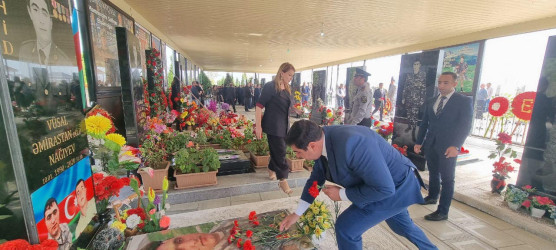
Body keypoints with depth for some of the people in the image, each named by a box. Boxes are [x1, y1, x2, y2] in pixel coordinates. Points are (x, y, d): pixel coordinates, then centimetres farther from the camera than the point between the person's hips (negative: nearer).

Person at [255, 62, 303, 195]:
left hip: (284, 126, 8)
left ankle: (271, 169, 39)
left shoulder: (287, 88, 11)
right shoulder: (270, 86, -13)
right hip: (273, 126, -7)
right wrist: (258, 126, -18)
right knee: (280, 152, -3)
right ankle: (283, 180, 10)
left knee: (277, 150, 17)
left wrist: (296, 110, 2)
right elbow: (259, 106, -15)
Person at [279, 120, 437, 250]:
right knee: (402, 225, 33)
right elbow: (316, 178, 1)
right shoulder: (323, 140, -12)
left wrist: (342, 194, -23)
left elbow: (384, 188, -34)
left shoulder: (350, 145, -41)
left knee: (346, 228, -12)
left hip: (397, 187, -8)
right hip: (387, 182, 8)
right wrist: (297, 214, 6)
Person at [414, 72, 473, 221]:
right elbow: (424, 124, 14)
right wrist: (419, 142, 8)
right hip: (430, 145, 5)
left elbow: (465, 126, -10)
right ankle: (432, 197, 38)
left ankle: (443, 212, 10)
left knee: (447, 179, 2)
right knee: (433, 173, 19)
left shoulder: (464, 101, -4)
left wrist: (456, 146, -20)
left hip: (448, 147, -5)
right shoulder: (430, 102, 11)